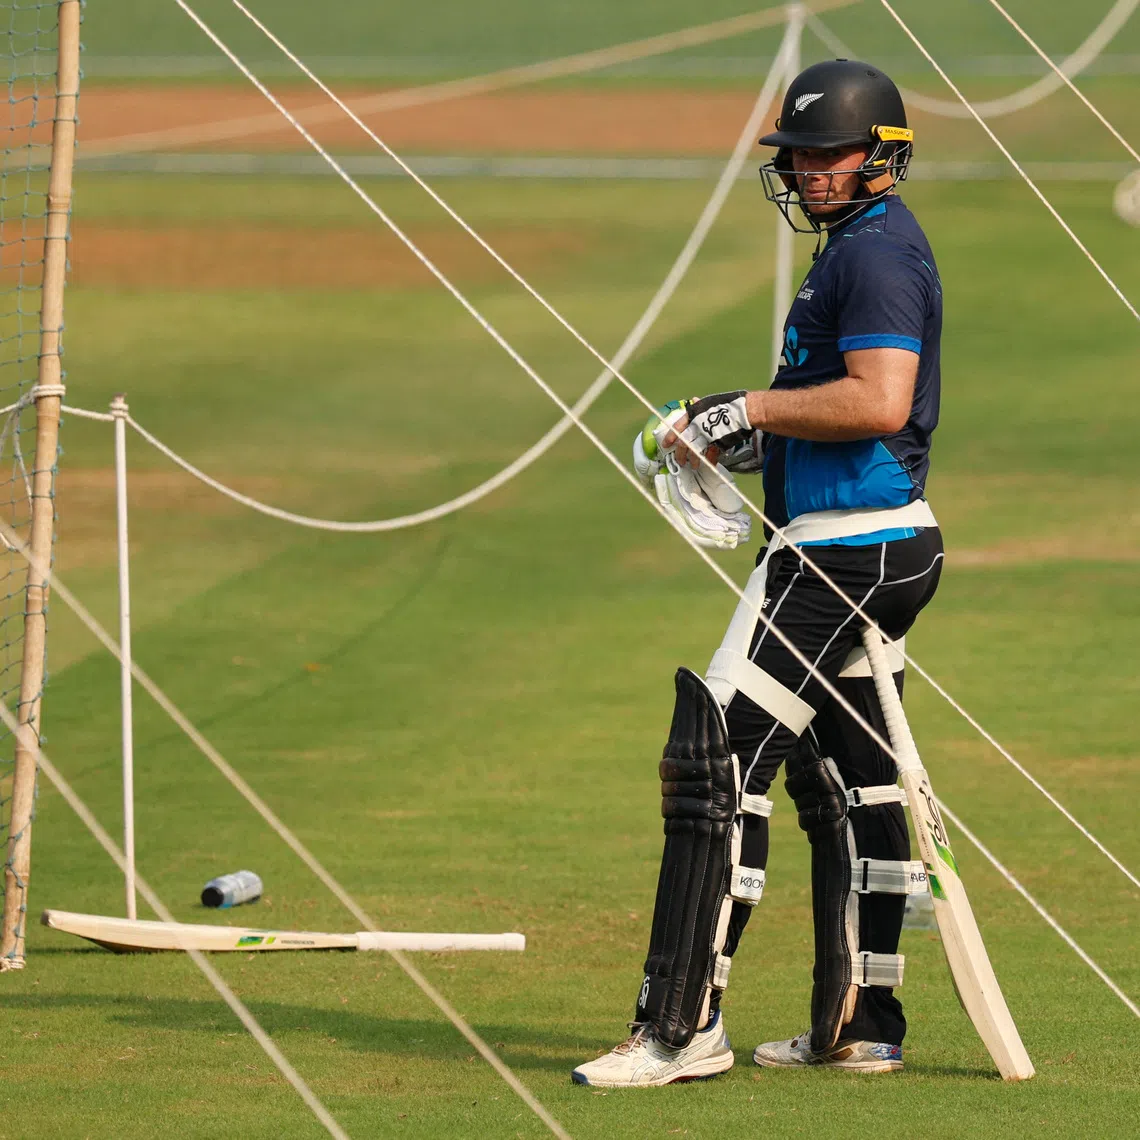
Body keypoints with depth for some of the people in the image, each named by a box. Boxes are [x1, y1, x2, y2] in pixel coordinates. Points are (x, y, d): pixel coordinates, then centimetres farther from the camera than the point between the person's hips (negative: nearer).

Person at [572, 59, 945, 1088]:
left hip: (841, 553, -11)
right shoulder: (868, 246, 19)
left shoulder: (874, 252, -14)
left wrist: (748, 412, -19)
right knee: (850, 780, 16)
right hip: (881, 546, 11)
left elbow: (879, 402, -27)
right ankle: (861, 1025, 21)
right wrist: (748, 437, 12)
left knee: (718, 760, -13)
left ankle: (684, 1024, -16)